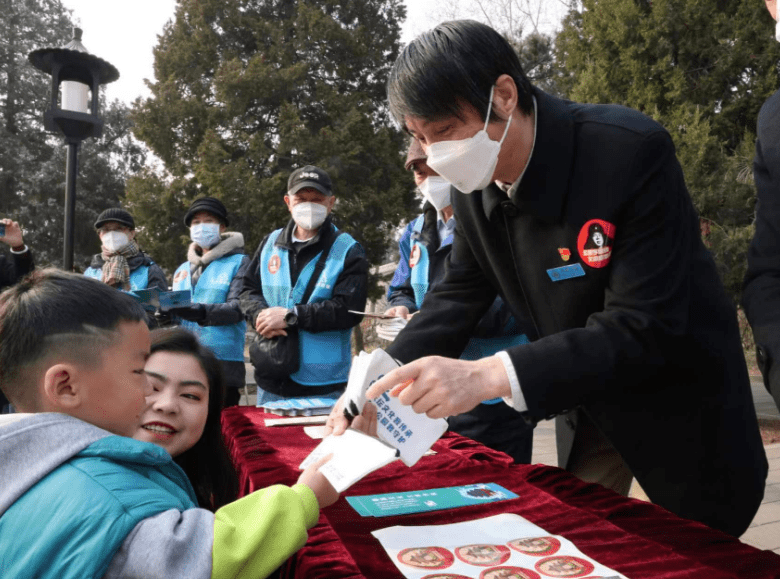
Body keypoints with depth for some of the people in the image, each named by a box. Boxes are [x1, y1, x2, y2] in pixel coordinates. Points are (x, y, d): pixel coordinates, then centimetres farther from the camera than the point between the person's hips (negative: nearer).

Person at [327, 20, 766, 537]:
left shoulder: (631, 151, -30)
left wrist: (489, 376, -45)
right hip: (587, 403, 6)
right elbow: (459, 294, -4)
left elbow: (644, 329, -34)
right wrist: (377, 383, -19)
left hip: (677, 399, -5)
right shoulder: (475, 183, -10)